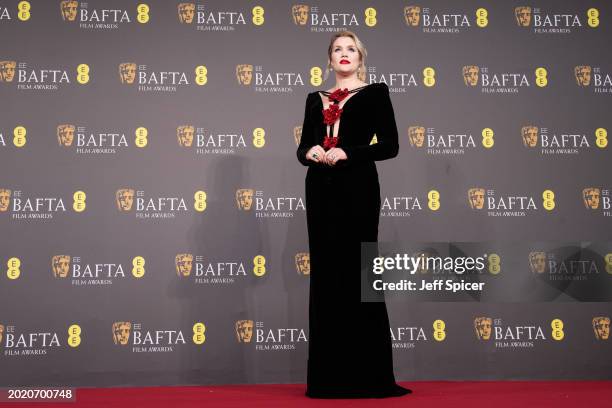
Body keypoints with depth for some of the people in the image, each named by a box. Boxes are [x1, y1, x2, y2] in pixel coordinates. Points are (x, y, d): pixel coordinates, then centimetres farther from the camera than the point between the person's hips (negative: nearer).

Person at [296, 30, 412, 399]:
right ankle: (328, 375, 10)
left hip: (357, 188, -4)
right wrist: (311, 152, -7)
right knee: (325, 275, 3)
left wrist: (348, 153, -14)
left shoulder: (375, 93, 6)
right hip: (321, 189, 4)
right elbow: (303, 147, 16)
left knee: (358, 274, -6)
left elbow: (390, 145, -2)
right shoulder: (315, 99, 18)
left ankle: (369, 375, 0)